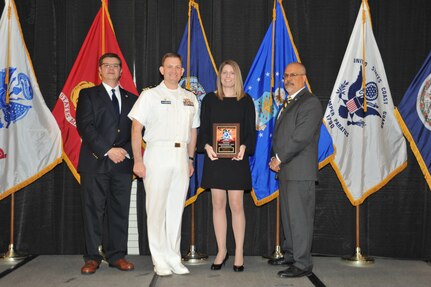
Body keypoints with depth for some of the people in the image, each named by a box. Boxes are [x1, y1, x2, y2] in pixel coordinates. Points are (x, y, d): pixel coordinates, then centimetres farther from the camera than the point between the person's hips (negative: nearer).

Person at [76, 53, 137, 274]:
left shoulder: (131, 99, 17)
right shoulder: (88, 95, 8)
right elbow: (84, 126, -5)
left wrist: (126, 151, -6)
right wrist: (108, 150, -13)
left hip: (122, 163, 3)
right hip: (95, 162, -2)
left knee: (120, 210, 4)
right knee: (93, 210, 0)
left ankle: (117, 255, 13)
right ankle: (92, 257, 8)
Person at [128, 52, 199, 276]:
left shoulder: (190, 98, 15)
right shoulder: (150, 95, 1)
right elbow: (136, 128, -4)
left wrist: (190, 159, 15)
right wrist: (138, 160, -11)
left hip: (181, 155, 4)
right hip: (158, 154, -4)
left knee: (176, 209, 8)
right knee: (156, 209, -2)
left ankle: (173, 258, 17)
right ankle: (160, 260, 7)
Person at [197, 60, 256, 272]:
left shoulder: (246, 101, 5)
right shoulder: (210, 99, 7)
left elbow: (251, 130, 2)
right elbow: (203, 128, 5)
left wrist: (244, 147, -16)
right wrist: (206, 146, -13)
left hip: (237, 159, -1)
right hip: (214, 158, 1)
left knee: (236, 205, -1)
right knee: (218, 204, 5)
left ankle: (239, 252, 10)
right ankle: (221, 251, 16)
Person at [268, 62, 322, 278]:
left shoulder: (310, 102, -10)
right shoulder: (289, 103, 21)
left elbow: (301, 137, -19)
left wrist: (279, 158, -12)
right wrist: (276, 159, 4)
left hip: (300, 172, -9)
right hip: (285, 171, 9)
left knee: (299, 217, -5)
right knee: (288, 215, 16)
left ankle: (303, 264, 2)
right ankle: (292, 255, 28)